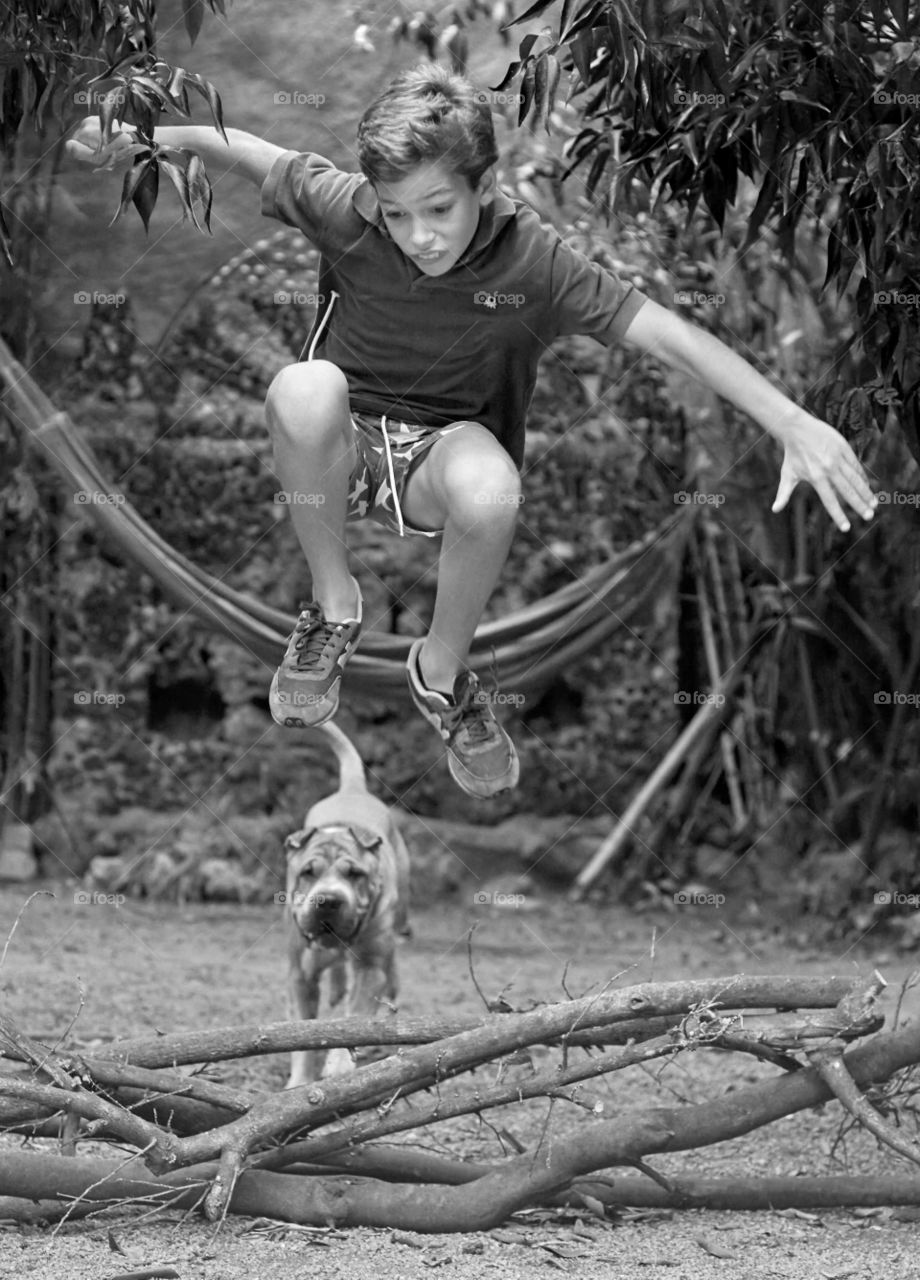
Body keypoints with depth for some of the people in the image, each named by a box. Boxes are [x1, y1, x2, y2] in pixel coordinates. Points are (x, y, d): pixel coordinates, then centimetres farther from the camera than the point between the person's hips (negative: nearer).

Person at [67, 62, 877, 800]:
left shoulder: (533, 260, -20)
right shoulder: (348, 213, -16)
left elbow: (666, 334, -25)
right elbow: (245, 151, -1)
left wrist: (793, 424, -34)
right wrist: (142, 137, -14)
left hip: (445, 456, -1)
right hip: (345, 442, 1)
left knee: (491, 490, -39)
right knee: (302, 389, -36)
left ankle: (441, 670, -7)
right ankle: (334, 609, -12)